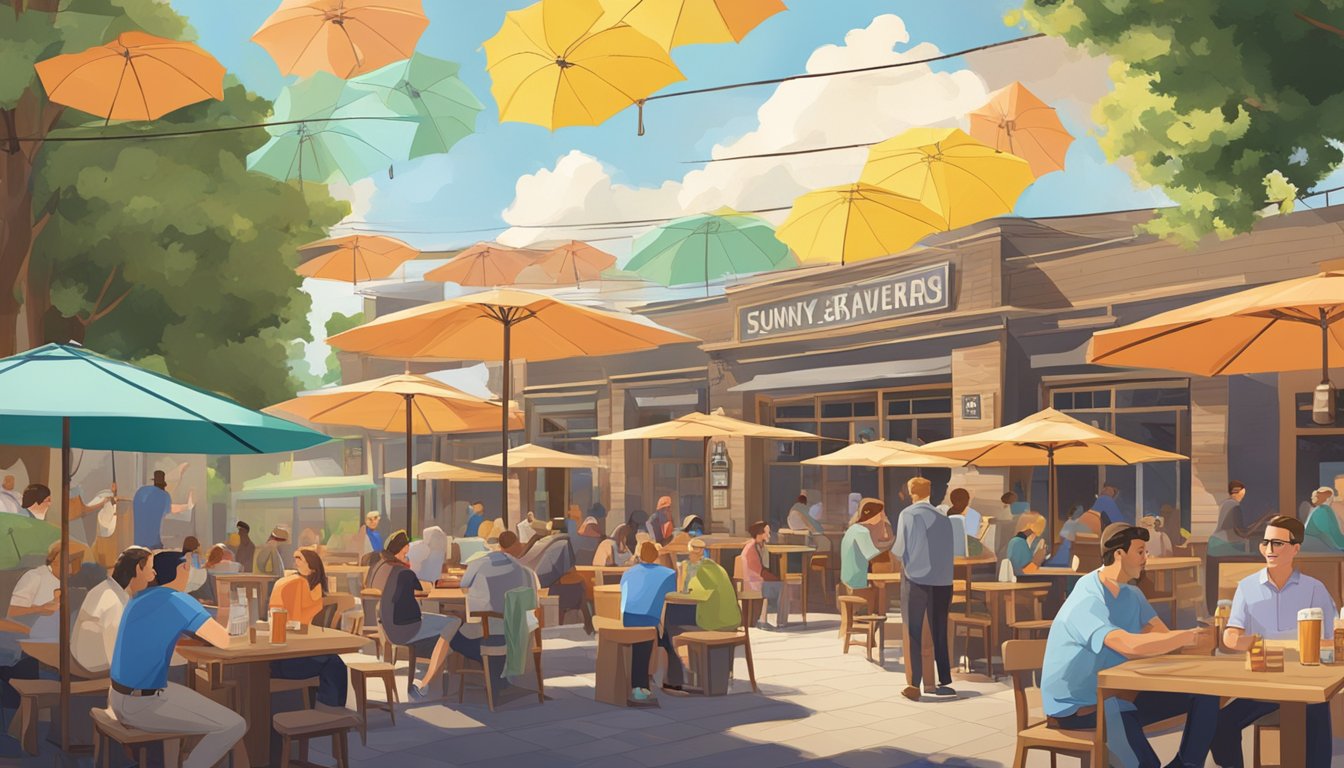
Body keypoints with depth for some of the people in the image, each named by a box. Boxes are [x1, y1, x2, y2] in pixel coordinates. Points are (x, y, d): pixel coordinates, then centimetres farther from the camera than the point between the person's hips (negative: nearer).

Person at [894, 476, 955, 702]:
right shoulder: (943, 515, 4)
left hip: (915, 578, -3)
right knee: (939, 632, 13)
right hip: (942, 580, 3)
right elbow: (950, 550, 6)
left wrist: (893, 550, 14)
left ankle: (914, 684, 1)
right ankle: (944, 682, 14)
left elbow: (900, 549, -7)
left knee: (914, 633, 4)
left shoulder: (908, 514, -6)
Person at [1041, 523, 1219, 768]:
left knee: (1206, 695, 0)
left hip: (1119, 694, 9)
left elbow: (1164, 637, -4)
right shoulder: (1086, 603, -24)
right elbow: (1131, 645, -38)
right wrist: (1190, 638, -30)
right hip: (1077, 707, -9)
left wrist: (1199, 637, -24)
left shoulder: (1131, 594, 7)